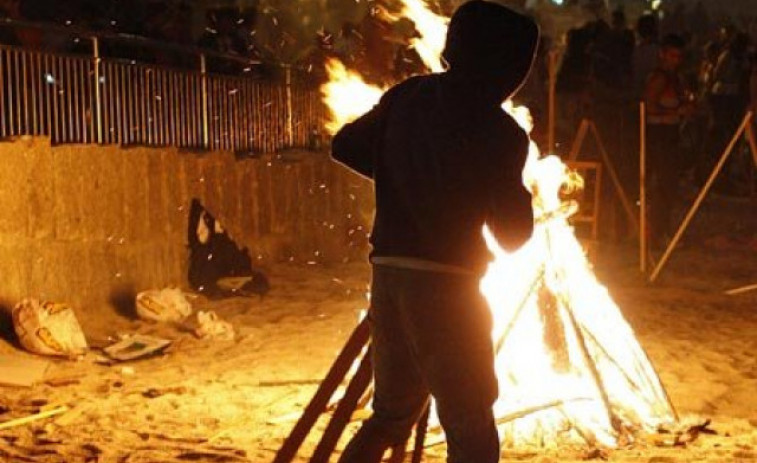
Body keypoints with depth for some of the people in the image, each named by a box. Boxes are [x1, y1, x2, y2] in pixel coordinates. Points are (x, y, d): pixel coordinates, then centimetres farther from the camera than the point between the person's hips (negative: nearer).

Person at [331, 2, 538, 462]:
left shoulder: (408, 96, 5)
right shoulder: (499, 134, -10)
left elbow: (345, 147, 14)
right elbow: (514, 234, -4)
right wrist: (514, 188, 15)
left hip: (388, 272, 6)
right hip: (445, 284, -6)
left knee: (392, 412, 23)